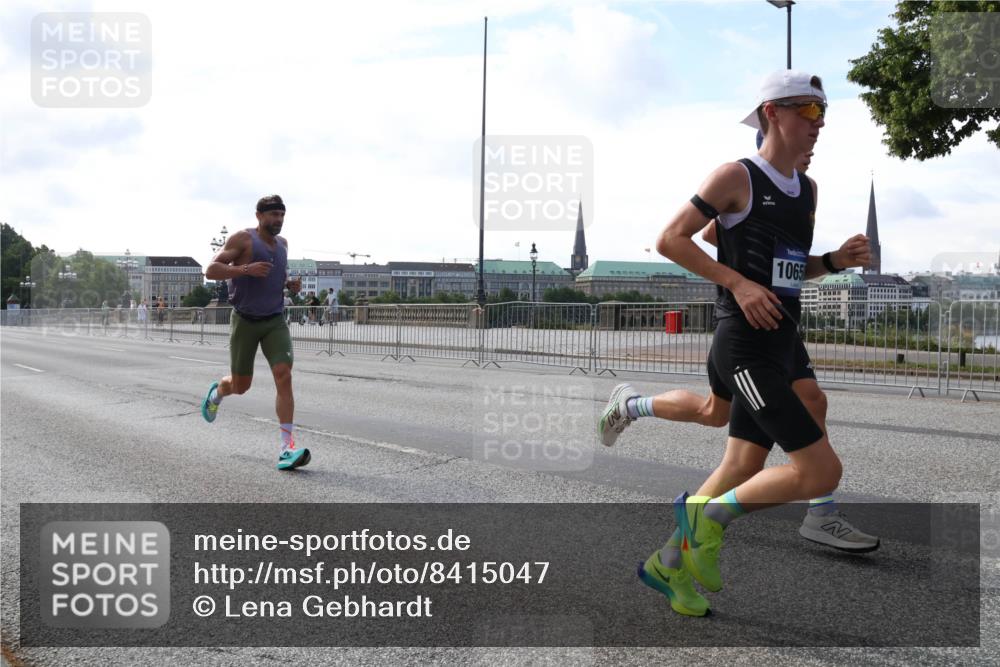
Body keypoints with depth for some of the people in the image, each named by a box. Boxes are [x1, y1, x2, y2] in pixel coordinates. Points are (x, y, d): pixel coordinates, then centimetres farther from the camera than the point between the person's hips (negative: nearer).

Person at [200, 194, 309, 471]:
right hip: (245, 321, -4)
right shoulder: (243, 238, -7)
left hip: (275, 321, 4)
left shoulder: (282, 243, 11)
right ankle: (216, 392, 47)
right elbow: (211, 270, -13)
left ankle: (287, 448, -19)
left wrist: (290, 284, 6)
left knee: (284, 376, -16)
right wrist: (246, 269, -26)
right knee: (240, 385, 7)